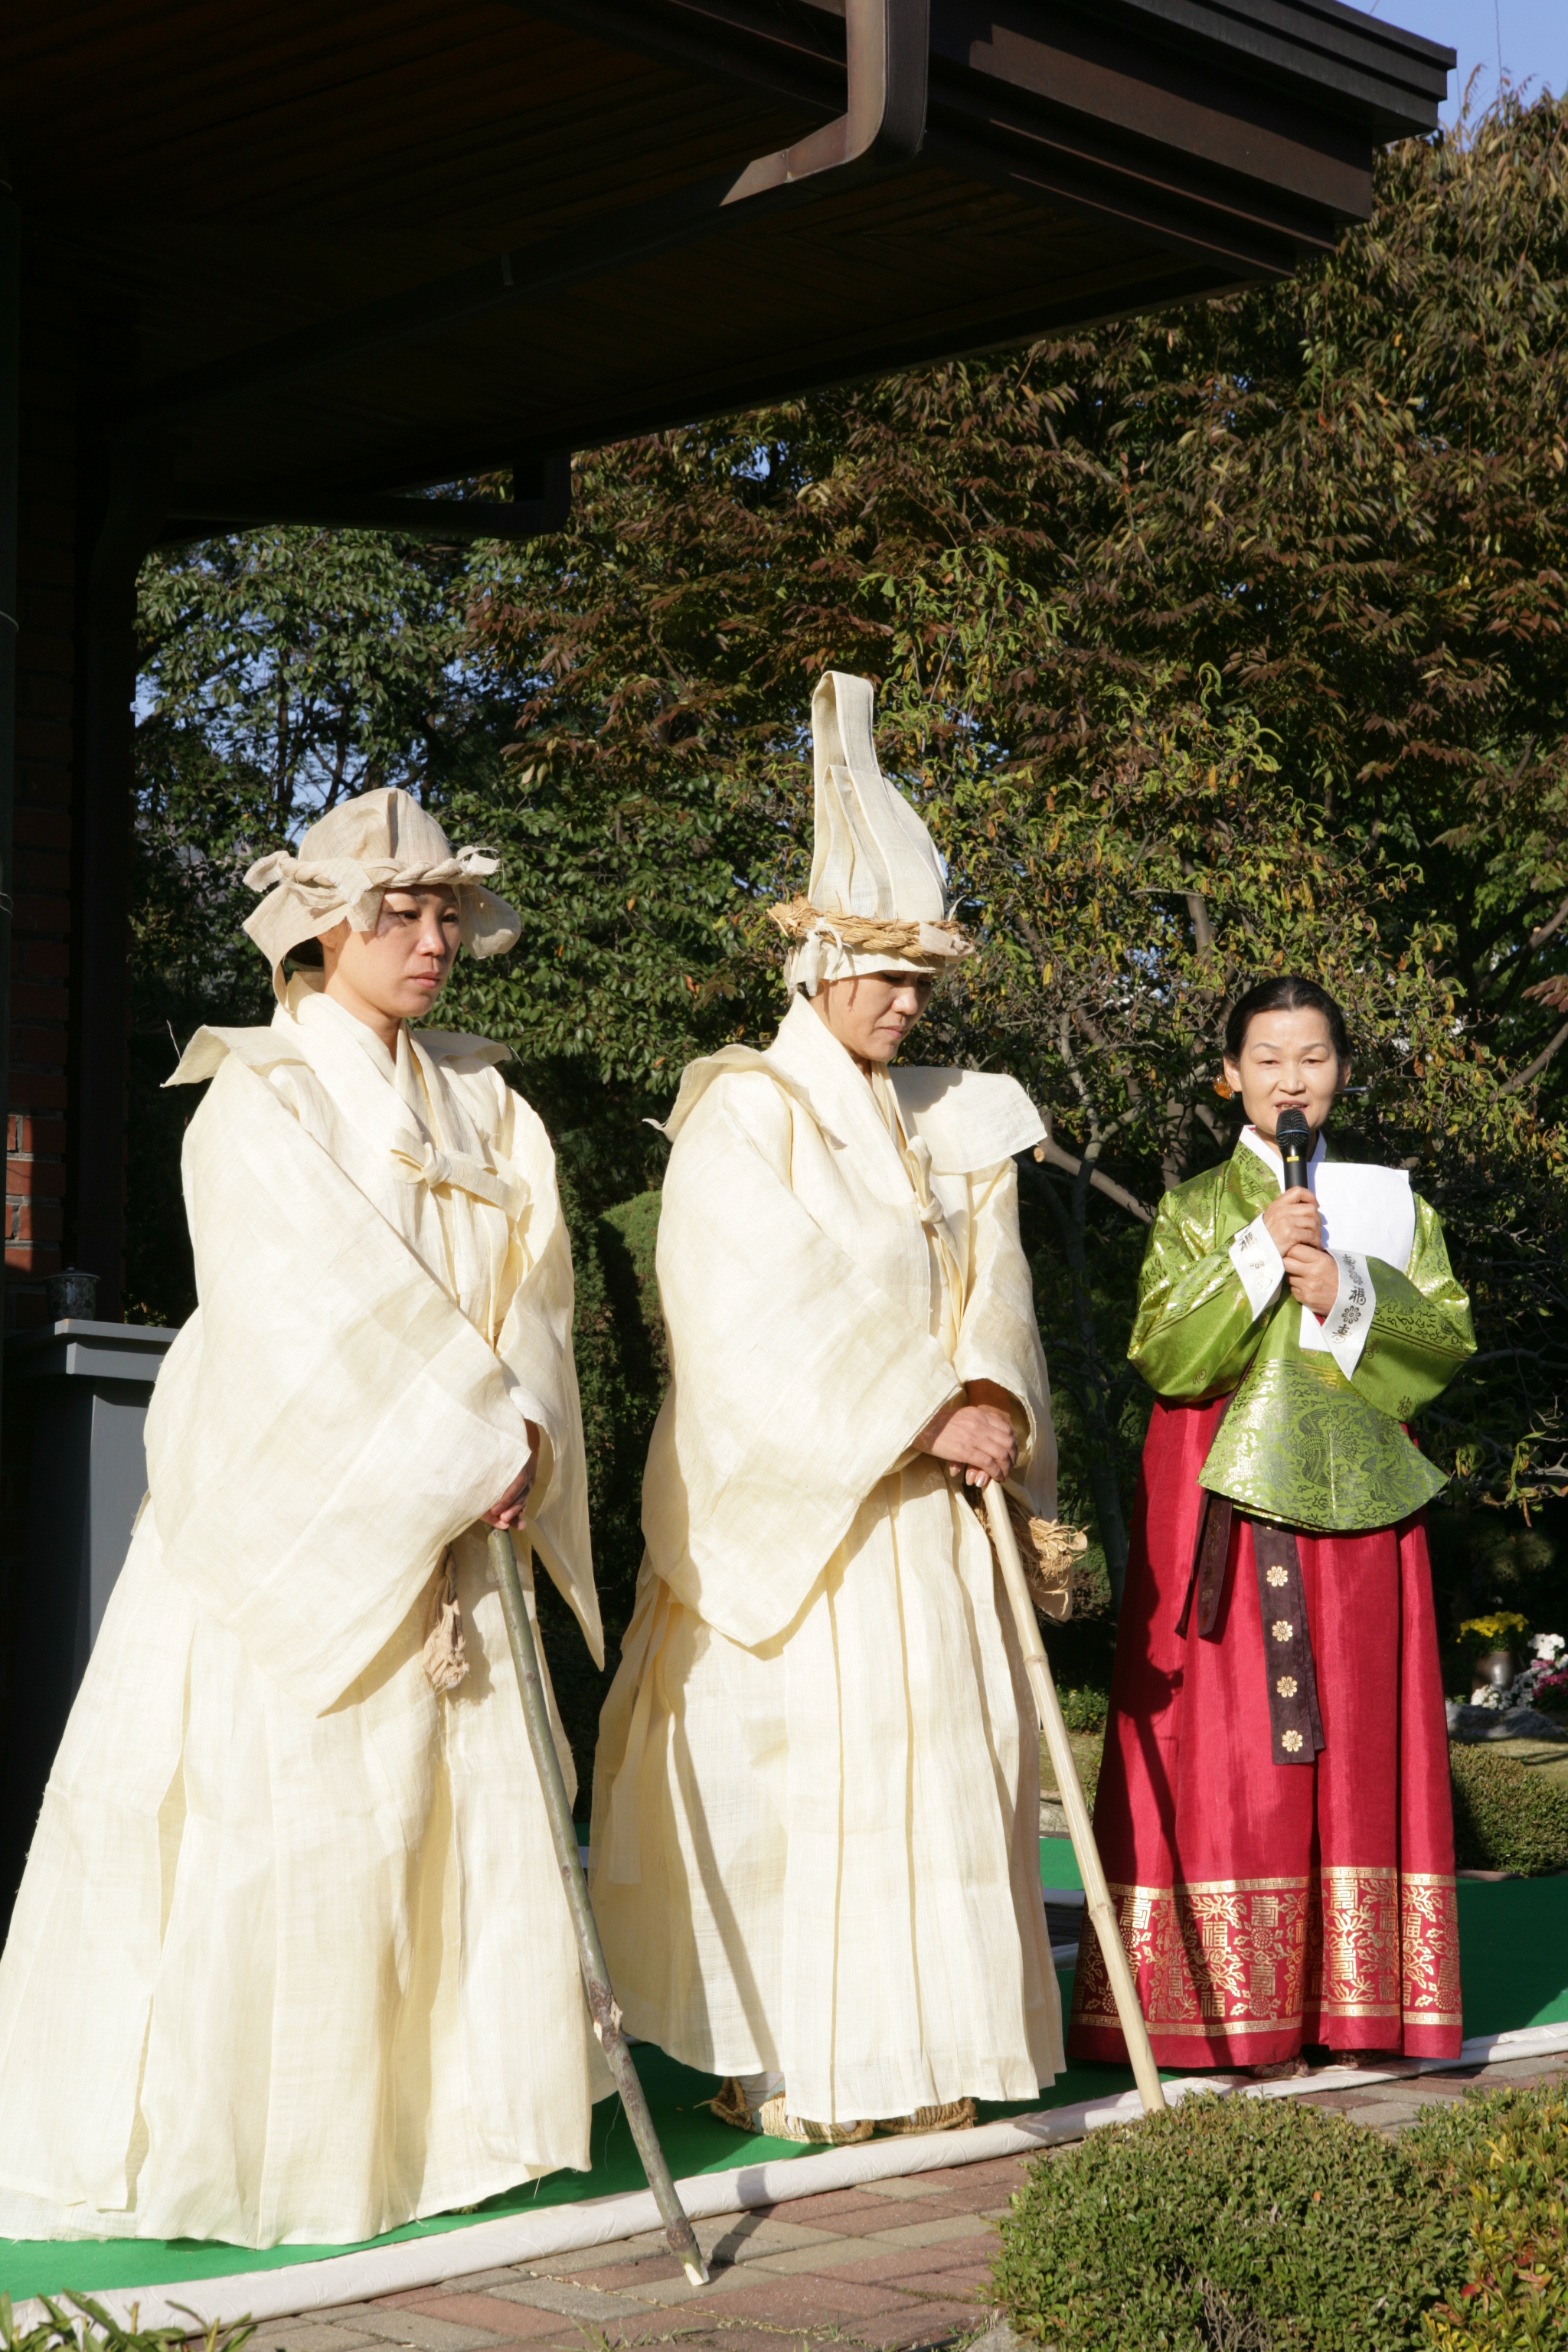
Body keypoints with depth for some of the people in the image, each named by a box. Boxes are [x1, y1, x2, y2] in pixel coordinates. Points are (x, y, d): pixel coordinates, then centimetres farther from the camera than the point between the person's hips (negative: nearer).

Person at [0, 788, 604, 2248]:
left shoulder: (479, 1103, 13)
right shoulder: (259, 1101, -6)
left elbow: (531, 1280, 4)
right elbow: (338, 1304, -15)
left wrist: (515, 1441, -12)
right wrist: (484, 1443, -15)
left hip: (442, 1526, 6)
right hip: (287, 1508, -6)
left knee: (464, 1803, 6)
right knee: (269, 1807, -5)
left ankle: (440, 2106, 16)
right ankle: (221, 2125, 4)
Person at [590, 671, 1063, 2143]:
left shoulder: (942, 1124, 14)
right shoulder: (740, 1117, -7)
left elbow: (985, 1278, 6)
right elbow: (774, 1319, -15)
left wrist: (989, 1396, -14)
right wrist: (921, 1419, -18)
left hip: (924, 1505, 6)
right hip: (787, 1500, -6)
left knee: (936, 1756, 5)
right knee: (783, 1761, -6)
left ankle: (919, 2046, 12)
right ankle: (771, 2057, 1)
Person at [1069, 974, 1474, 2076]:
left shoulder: (1390, 1202, 13)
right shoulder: (1194, 1210, 6)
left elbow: (1448, 1337, 4)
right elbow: (1163, 1356, -7)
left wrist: (1348, 1295, -11)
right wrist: (1261, 1255, -15)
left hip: (1356, 1497, 2)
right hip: (1226, 1503, -2)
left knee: (1357, 1737, 1)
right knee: (1229, 1743, -6)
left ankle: (1356, 2000, 6)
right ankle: (1236, 2004, -2)